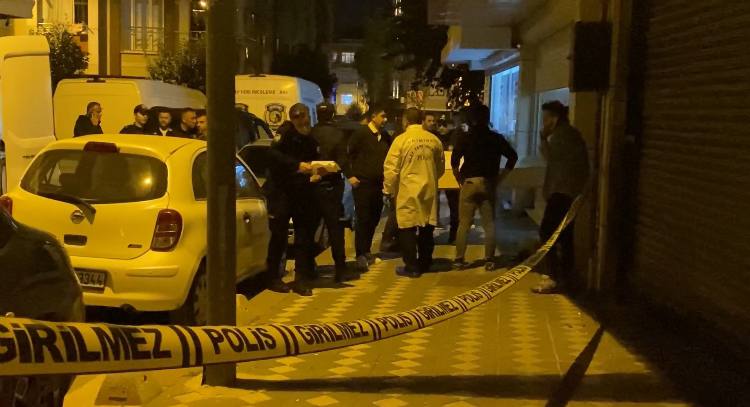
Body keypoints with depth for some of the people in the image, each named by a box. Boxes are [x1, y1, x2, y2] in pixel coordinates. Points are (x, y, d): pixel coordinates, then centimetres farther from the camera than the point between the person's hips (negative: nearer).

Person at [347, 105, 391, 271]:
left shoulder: (385, 137, 11)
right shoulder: (360, 133, -6)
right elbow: (347, 154, -7)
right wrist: (350, 175, -11)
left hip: (379, 184, 6)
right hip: (362, 183, -6)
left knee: (374, 219, 9)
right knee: (363, 219, -5)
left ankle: (367, 251, 24)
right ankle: (361, 255, 1)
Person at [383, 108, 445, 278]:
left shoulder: (401, 140, -9)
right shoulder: (434, 139, 3)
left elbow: (391, 169, -9)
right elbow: (440, 168, 14)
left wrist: (389, 191, 3)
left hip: (408, 191, -4)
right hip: (429, 191, 4)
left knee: (407, 229, 4)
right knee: (426, 229, 14)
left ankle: (412, 267, 6)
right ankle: (425, 264, 24)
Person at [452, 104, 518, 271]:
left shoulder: (465, 138, -2)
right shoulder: (496, 138, 6)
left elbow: (454, 160, -11)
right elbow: (513, 156, 5)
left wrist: (459, 178, 1)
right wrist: (500, 177, 7)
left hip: (470, 182, -2)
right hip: (489, 184, 2)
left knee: (464, 223, 4)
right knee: (489, 224, 7)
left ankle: (459, 259, 6)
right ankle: (489, 260, 7)